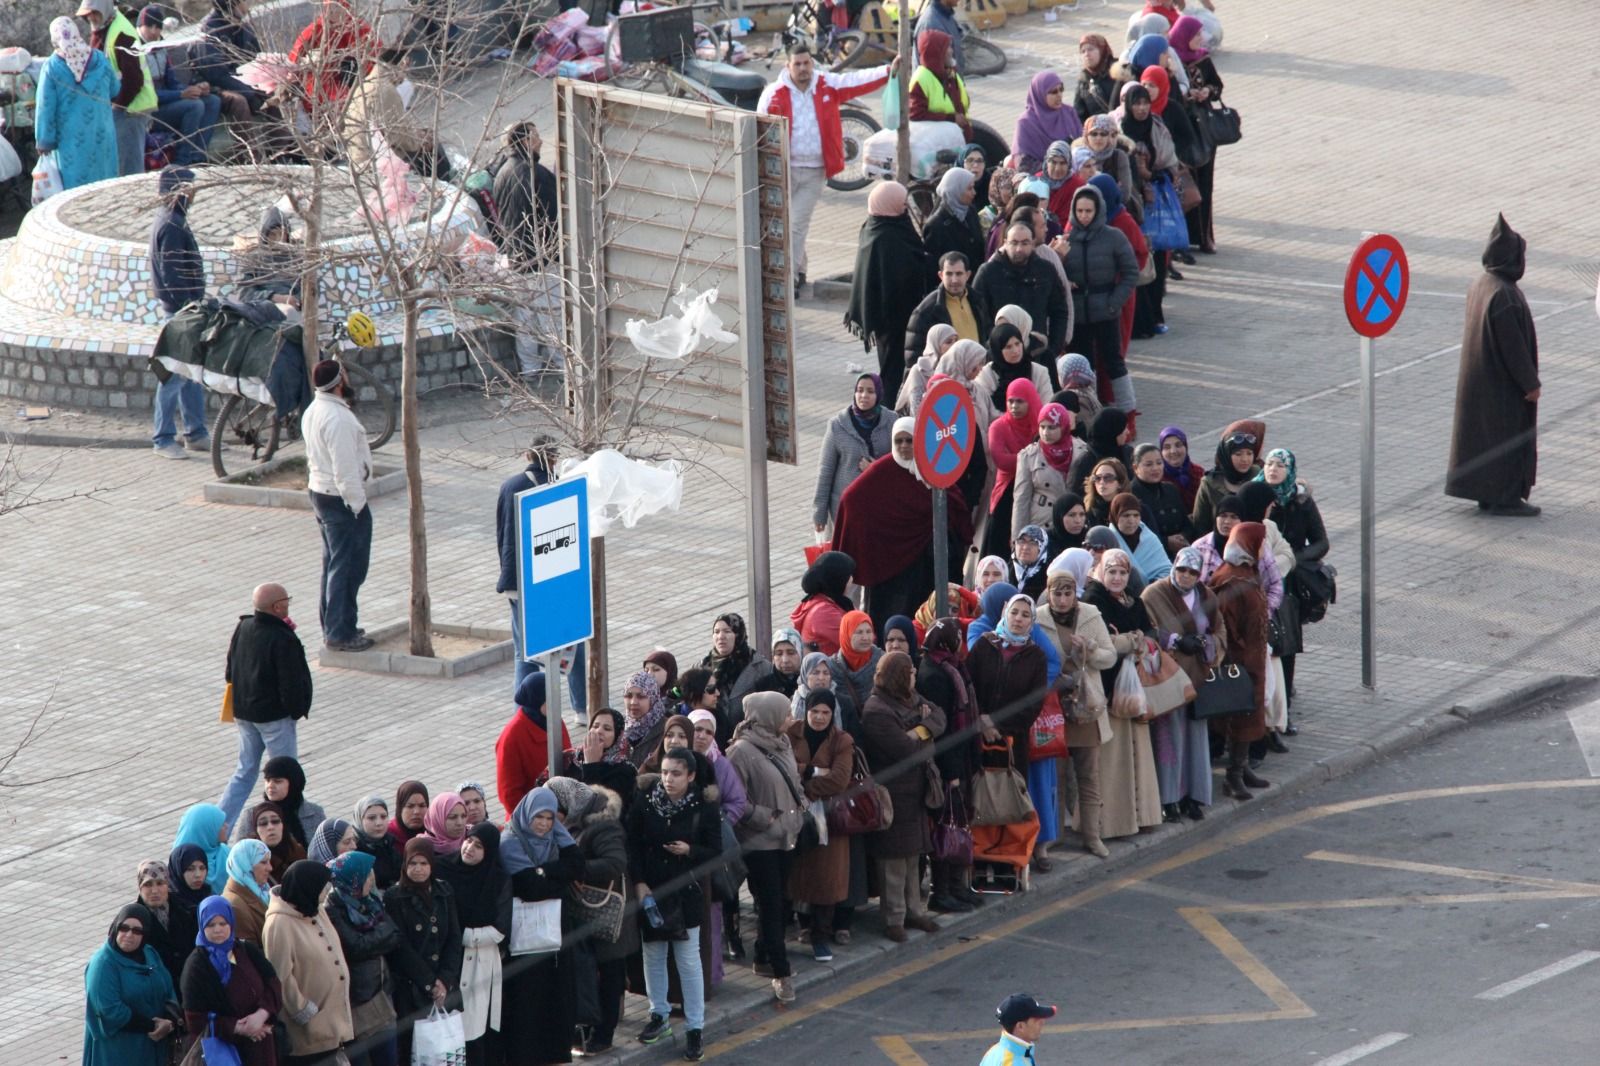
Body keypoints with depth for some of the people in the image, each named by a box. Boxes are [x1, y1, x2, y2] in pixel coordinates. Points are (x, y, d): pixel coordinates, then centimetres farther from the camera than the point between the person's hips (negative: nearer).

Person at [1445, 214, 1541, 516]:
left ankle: (1485, 492, 24)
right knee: (1509, 435, 1)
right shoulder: (1504, 295, -26)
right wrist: (1531, 383, -14)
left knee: (1482, 434, 16)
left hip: (1478, 376, 9)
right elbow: (1513, 344, -23)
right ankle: (1505, 498, 7)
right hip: (1503, 384, -9)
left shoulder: (1480, 285, 3)